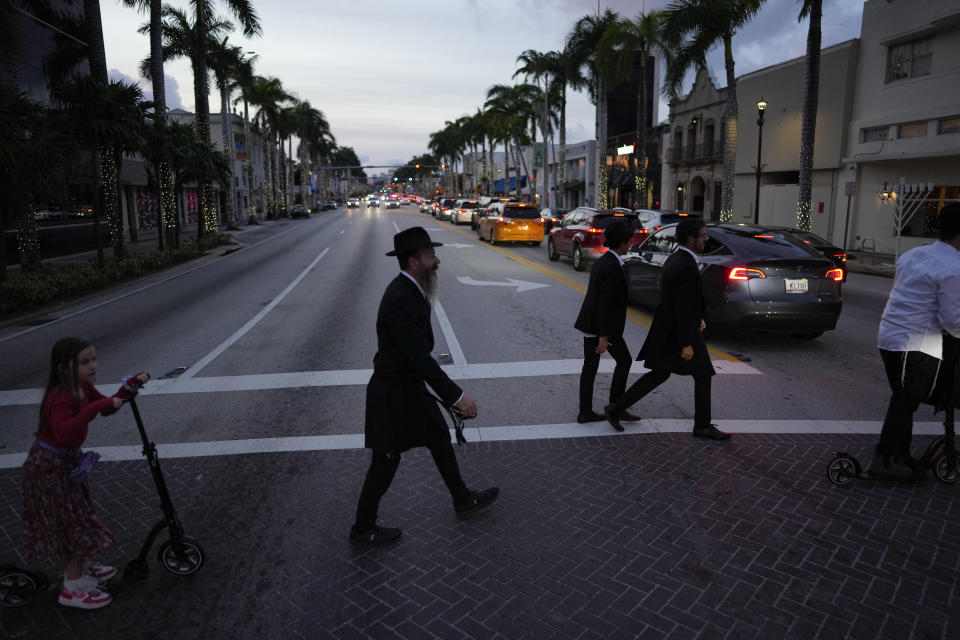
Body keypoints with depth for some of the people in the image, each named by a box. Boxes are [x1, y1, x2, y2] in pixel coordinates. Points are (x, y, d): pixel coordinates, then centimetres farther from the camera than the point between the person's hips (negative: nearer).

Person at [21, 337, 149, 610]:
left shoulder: (83, 388, -5)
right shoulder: (59, 398, -32)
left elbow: (107, 407, 8)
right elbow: (64, 434, -49)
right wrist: (98, 405, -53)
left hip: (68, 460, 9)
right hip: (50, 468, -9)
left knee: (77, 517, 22)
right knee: (72, 523, 0)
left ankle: (82, 566, 41)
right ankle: (73, 588, 15)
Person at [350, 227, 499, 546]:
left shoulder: (410, 291, 2)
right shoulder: (399, 300, -29)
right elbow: (420, 357, -31)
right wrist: (457, 396, -29)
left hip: (411, 387, 9)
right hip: (394, 395, -9)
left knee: (441, 441, 22)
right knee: (386, 462, 7)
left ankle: (462, 498, 42)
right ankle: (363, 528, 27)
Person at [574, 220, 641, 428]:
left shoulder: (602, 261, 9)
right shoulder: (613, 267, -20)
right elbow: (605, 303, -24)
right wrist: (604, 337, -22)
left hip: (589, 321, 9)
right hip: (603, 325, -9)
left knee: (590, 365, 11)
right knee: (624, 360, 8)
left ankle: (585, 412, 16)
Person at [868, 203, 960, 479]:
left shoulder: (912, 254, 9)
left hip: (889, 336, 8)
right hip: (917, 345, -8)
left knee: (903, 400, 18)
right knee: (906, 403, 2)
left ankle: (900, 455, 28)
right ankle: (883, 459, 7)